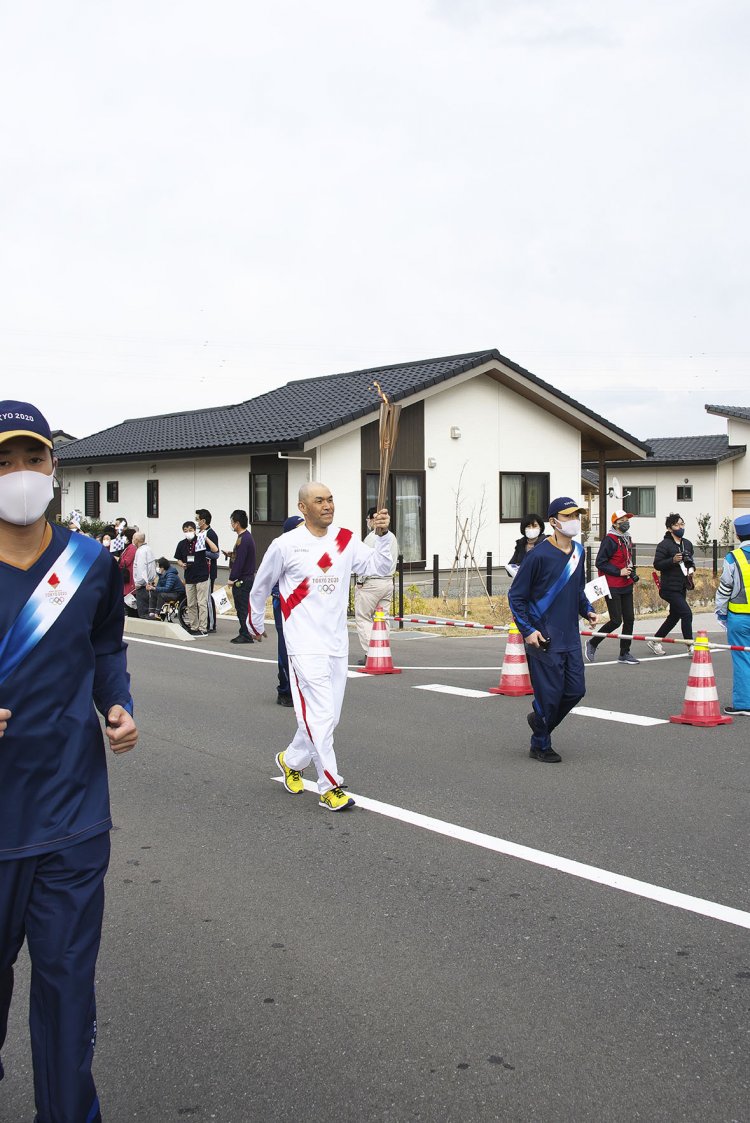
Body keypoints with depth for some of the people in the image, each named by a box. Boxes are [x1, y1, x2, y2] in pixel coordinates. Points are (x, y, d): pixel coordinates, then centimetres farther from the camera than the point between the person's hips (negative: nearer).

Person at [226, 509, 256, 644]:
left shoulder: (243, 539, -19)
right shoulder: (246, 536, 14)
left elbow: (240, 561, -21)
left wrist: (232, 578, -17)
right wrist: (232, 554, 11)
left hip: (242, 580, -10)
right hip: (246, 578, 10)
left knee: (243, 608, -5)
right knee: (241, 608, 14)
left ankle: (246, 635, -2)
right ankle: (244, 634, 19)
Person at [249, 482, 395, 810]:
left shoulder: (345, 540, 5)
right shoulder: (285, 545, -7)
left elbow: (378, 567, -1)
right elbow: (260, 586, 7)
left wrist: (383, 534, -15)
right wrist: (255, 623, 17)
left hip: (337, 643, 6)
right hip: (305, 645, -5)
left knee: (327, 717, 13)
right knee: (320, 714, -11)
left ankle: (291, 761, 36)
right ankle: (330, 787, -1)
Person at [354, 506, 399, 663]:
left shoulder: (372, 538, -13)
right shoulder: (392, 537, 12)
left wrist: (359, 581, -9)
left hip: (371, 582, -8)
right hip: (388, 581, 8)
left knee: (363, 618, -2)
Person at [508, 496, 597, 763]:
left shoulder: (578, 551, 9)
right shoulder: (540, 555, -14)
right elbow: (515, 595, -9)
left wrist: (587, 610, 9)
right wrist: (528, 630, -15)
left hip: (571, 638, 7)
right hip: (544, 639, -7)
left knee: (576, 690, 8)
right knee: (549, 694, -1)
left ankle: (540, 720, 33)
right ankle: (540, 746, 19)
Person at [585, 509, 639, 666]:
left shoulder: (627, 539, 14)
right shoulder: (609, 540, -14)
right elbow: (600, 563, -17)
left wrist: (633, 576, 14)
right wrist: (619, 572, -19)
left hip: (626, 587, 8)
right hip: (612, 587, -8)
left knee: (629, 619, 5)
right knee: (616, 621, -8)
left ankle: (624, 654, 13)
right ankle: (592, 644, 11)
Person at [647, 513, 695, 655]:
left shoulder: (688, 544, 11)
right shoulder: (664, 545, -12)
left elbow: (691, 560, 24)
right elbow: (657, 564, -14)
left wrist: (692, 568, 3)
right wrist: (672, 560, -27)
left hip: (682, 587, 8)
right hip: (670, 588, -8)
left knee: (674, 616, 15)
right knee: (686, 613, -13)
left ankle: (654, 640, 30)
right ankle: (690, 646, -3)